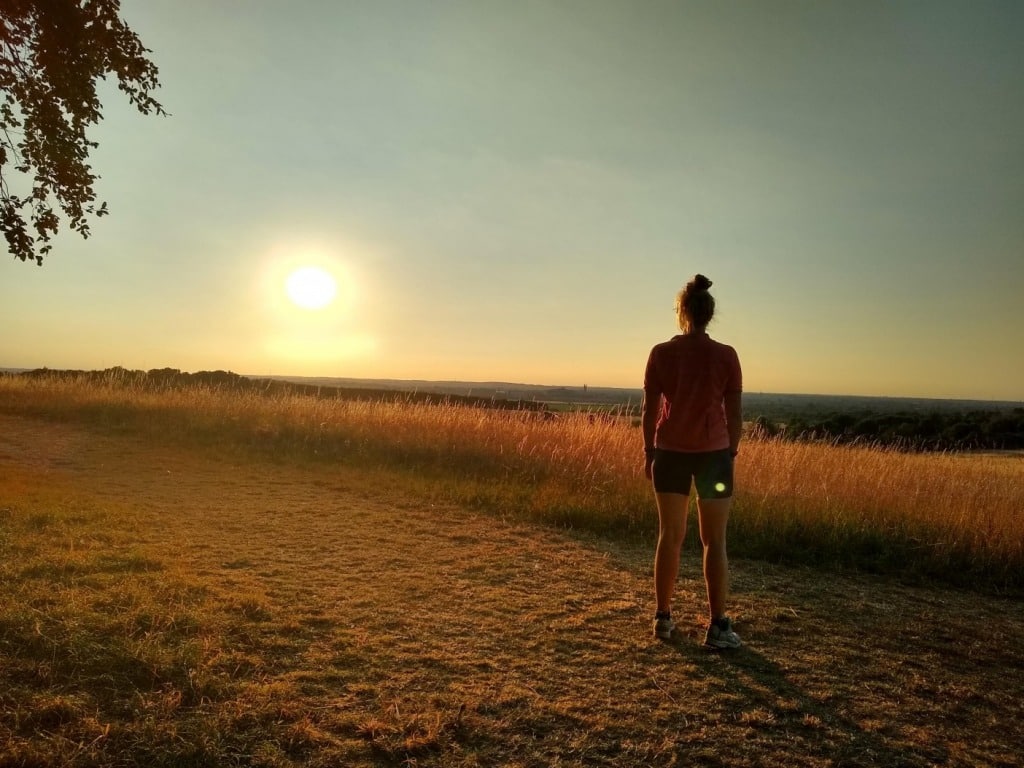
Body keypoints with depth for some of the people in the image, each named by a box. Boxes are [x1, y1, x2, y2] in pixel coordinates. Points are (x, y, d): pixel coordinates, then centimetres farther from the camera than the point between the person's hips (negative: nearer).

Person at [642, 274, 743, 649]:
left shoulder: (660, 353, -4)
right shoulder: (726, 355, -5)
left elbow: (650, 409, -1)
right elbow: (735, 413, -2)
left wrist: (649, 452, 8)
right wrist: (731, 452, 10)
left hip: (670, 452, 1)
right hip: (714, 452, -1)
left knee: (670, 536, 13)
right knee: (714, 541, 9)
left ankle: (663, 617, 21)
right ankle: (718, 626, 12)